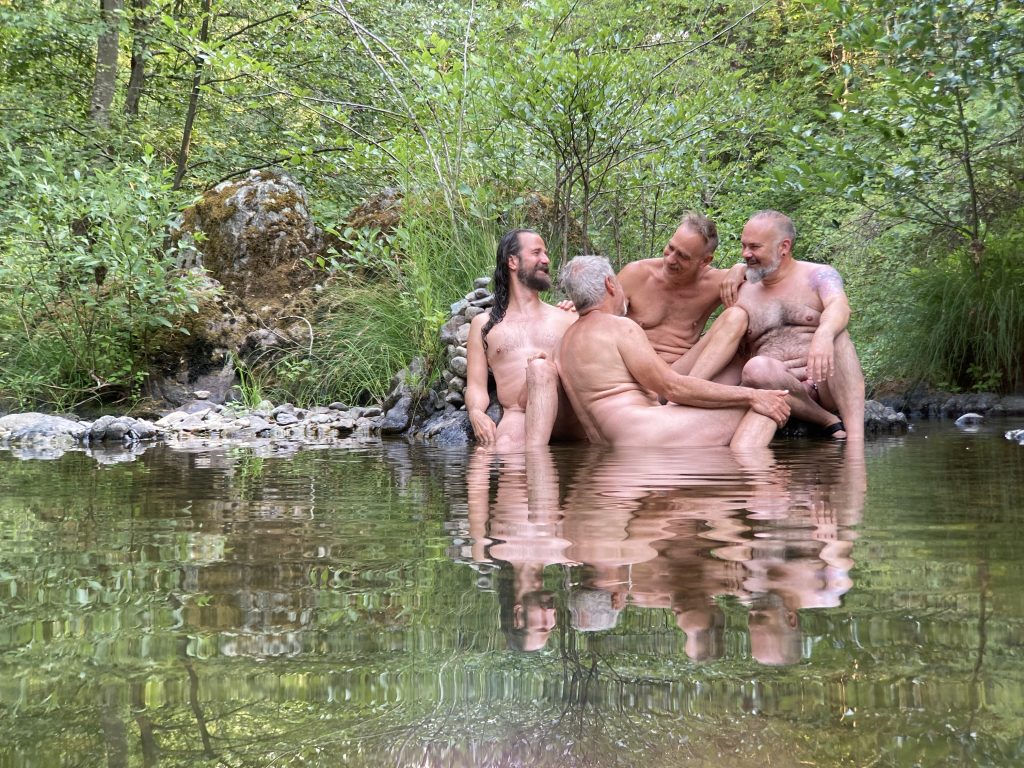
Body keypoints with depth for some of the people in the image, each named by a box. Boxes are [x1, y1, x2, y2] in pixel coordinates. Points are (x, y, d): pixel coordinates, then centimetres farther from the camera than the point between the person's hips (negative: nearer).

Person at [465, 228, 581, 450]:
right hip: (514, 416, -1)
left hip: (563, 418, 1)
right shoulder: (484, 324, 21)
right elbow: (476, 386, 13)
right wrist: (475, 412, -10)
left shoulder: (568, 319, 23)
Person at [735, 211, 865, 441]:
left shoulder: (818, 276, 6)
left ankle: (856, 436, -40)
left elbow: (839, 307, -18)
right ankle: (831, 423, -21)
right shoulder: (743, 294, 18)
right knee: (755, 368, -32)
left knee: (835, 333, -31)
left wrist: (823, 335, -41)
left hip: (826, 384, -1)